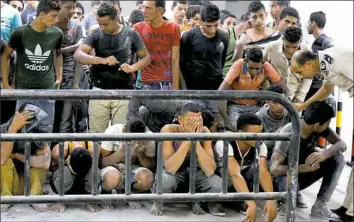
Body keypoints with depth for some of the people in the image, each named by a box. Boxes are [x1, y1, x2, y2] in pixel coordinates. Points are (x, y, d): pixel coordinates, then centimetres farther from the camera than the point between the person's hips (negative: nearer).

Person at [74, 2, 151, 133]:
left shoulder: (130, 34, -1)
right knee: (96, 133, 4)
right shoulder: (96, 34, -1)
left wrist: (133, 67, -14)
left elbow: (146, 57, 7)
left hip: (124, 92, -1)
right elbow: (78, 55, -12)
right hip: (100, 90, 1)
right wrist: (102, 60, -27)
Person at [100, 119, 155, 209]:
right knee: (113, 178, -38)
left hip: (133, 169, 2)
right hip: (113, 167, -2)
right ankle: (106, 193, -1)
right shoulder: (113, 131, -22)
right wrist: (121, 152, -33)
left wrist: (140, 154, -29)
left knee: (147, 179, -32)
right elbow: (102, 162, -17)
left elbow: (151, 166, -9)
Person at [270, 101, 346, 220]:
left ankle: (320, 206, -11)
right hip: (285, 174, -6)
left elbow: (342, 144, -15)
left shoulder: (319, 127, -14)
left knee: (338, 158, -16)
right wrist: (306, 167, -41)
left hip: (304, 172, 6)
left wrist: (324, 154, -36)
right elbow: (274, 168, -34)